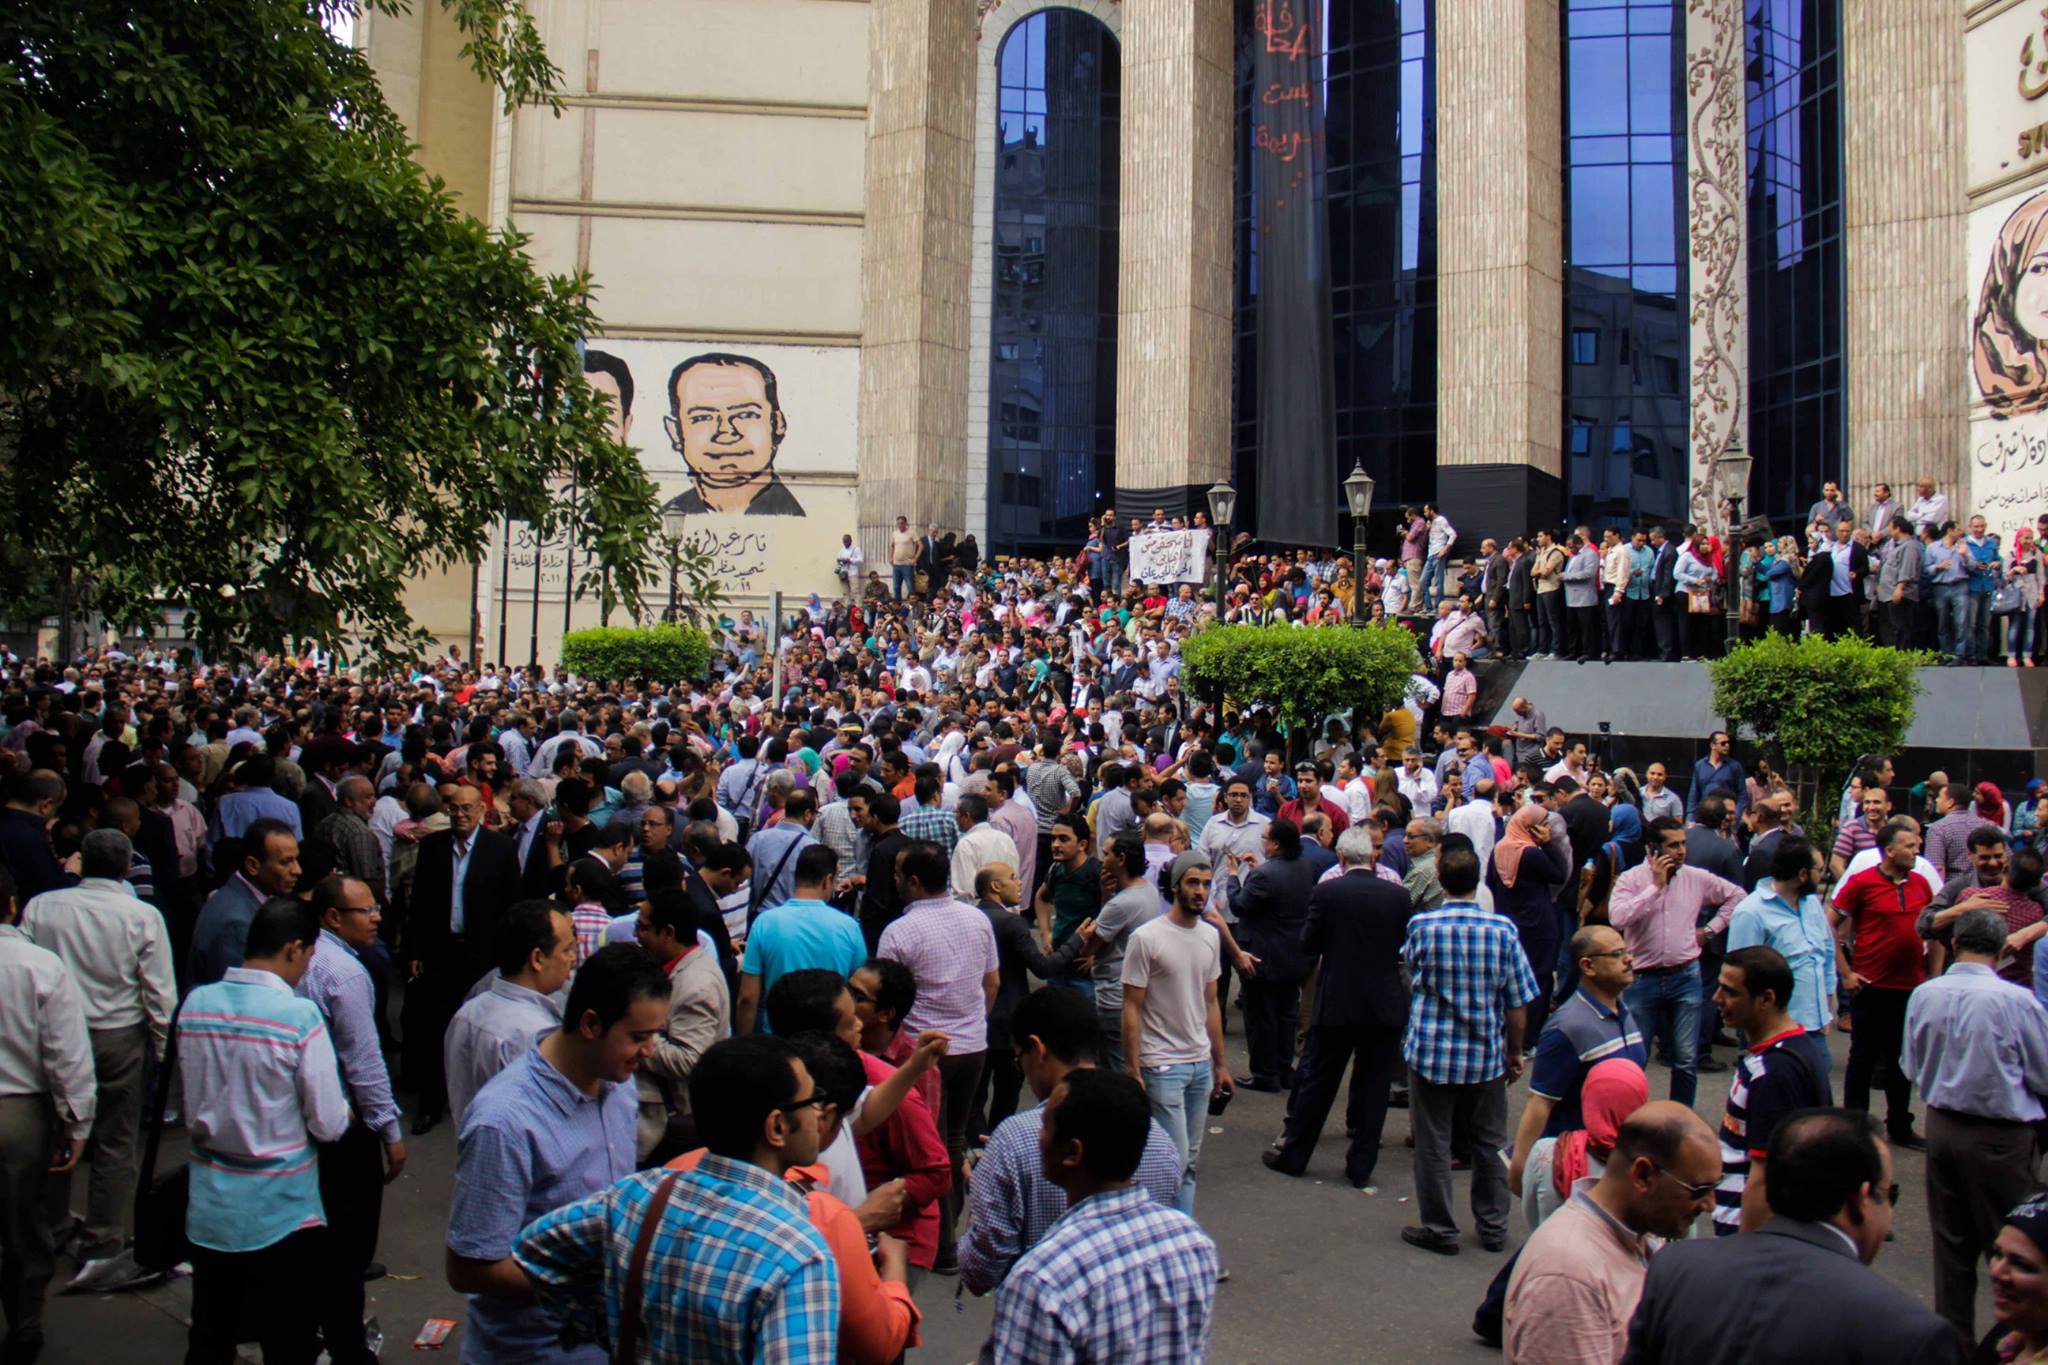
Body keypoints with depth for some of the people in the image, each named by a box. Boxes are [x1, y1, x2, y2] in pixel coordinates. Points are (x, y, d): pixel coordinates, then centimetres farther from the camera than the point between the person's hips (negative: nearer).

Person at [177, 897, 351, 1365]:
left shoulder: (195, 1005, -4)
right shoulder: (299, 1016, -20)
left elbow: (189, 1110, 8)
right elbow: (328, 1125, -15)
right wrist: (345, 1111, 6)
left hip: (209, 1208, 5)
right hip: (280, 1214, -5)